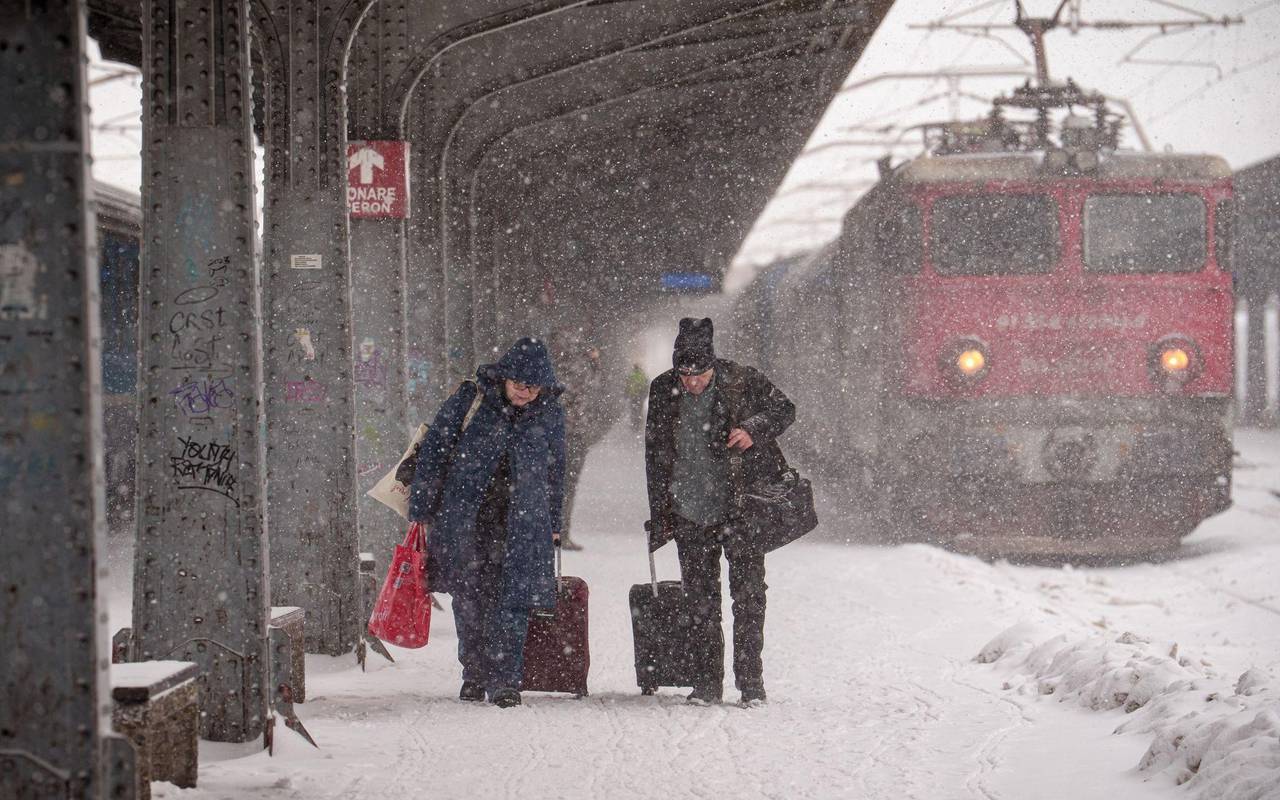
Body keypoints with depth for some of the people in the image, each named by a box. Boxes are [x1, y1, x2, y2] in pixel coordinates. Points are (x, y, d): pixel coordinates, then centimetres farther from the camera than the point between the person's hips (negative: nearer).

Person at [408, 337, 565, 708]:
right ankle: (474, 674, 22)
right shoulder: (470, 399, -6)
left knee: (511, 601, -8)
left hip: (523, 523, 0)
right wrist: (422, 510, -1)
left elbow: (555, 471, 16)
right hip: (463, 515, 0)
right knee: (469, 598, 7)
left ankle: (504, 681, -3)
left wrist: (553, 524, 20)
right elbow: (434, 450, -1)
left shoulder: (550, 414, 2)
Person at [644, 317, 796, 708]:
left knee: (749, 595, -2)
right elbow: (655, 457, 8)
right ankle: (707, 682, 15)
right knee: (701, 602, 6)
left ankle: (751, 682, 6)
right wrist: (660, 516, 8)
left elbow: (784, 409, 6)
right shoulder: (663, 391, 0)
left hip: (742, 509, -2)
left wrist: (754, 429, -16)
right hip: (691, 517, 2)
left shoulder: (743, 382, -8)